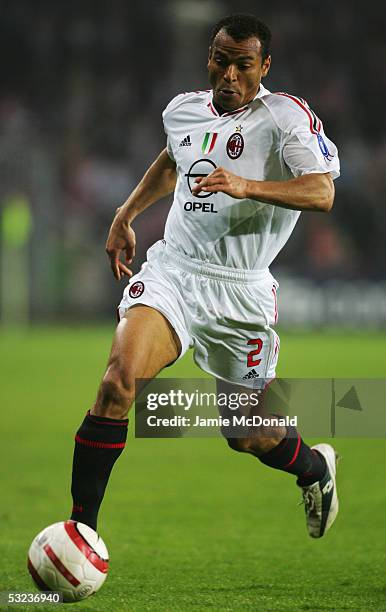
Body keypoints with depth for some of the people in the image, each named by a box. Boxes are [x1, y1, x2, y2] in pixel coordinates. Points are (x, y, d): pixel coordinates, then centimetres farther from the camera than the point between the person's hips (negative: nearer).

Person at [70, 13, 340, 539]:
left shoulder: (285, 115, -8)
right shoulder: (183, 110, 9)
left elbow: (321, 193, -23)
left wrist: (245, 186, -36)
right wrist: (125, 215, 29)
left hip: (241, 292, -2)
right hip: (171, 272, 3)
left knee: (247, 435, 8)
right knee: (119, 378, -24)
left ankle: (315, 468, 45)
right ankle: (80, 529, -22)